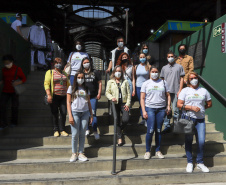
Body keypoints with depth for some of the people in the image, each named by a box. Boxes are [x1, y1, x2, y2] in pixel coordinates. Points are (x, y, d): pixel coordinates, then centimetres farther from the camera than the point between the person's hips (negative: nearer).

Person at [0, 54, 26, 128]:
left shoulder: (17, 69, -8)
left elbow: (24, 79, -3)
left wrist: (18, 82, -21)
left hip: (14, 91, -3)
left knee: (14, 107, 5)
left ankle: (14, 122, 25)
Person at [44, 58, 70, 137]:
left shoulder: (64, 73, 19)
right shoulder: (50, 72, 3)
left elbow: (68, 84, 23)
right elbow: (46, 84, -6)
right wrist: (49, 95, -17)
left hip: (63, 96, 4)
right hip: (54, 96, -4)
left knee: (64, 113, -2)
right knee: (55, 114, 2)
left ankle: (62, 130, 8)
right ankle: (56, 131, 13)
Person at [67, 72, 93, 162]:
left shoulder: (86, 89, 14)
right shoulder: (71, 88, 5)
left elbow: (89, 103, 16)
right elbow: (68, 102, 0)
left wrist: (91, 114, 9)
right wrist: (70, 116, -9)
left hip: (85, 113, 3)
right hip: (75, 112, -3)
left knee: (82, 134, 3)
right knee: (75, 134, -2)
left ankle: (81, 153, 11)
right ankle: (74, 153, 10)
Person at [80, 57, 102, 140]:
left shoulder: (95, 72, 5)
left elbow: (100, 83, 7)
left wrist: (99, 93, 0)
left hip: (93, 97, -2)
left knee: (93, 114, -6)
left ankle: (95, 131, 0)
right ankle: (86, 130, 20)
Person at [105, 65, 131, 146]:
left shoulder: (125, 82, 10)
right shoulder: (110, 82, 9)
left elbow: (128, 93, 7)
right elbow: (107, 92, 7)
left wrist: (128, 103, -4)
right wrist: (111, 98, -15)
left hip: (123, 103, 0)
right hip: (115, 103, 0)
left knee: (125, 119, -15)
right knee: (117, 121, 3)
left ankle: (120, 129, 18)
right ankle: (119, 137, 15)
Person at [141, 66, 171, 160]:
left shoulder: (163, 82, 11)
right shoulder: (146, 83, 6)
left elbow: (168, 95, 14)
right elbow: (142, 98, 3)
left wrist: (168, 105, -1)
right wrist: (143, 111, -6)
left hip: (161, 109, 2)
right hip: (150, 108, -2)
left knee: (158, 130, 5)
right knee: (150, 130, -10)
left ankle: (158, 150, 17)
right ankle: (147, 151, 4)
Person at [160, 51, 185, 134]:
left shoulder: (179, 67, 8)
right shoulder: (164, 68, 15)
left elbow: (181, 79, 4)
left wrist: (180, 90, -4)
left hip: (175, 92, -3)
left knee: (176, 110, -2)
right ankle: (167, 126, 11)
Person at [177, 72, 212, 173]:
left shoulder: (204, 90, 11)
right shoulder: (185, 90, 4)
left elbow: (209, 104, 16)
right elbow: (179, 104, -4)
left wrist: (201, 108, 1)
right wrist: (192, 108, -14)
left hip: (200, 119, 2)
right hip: (188, 118, -1)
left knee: (201, 141, -4)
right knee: (188, 141, 6)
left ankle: (200, 163, 13)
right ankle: (189, 163, 18)